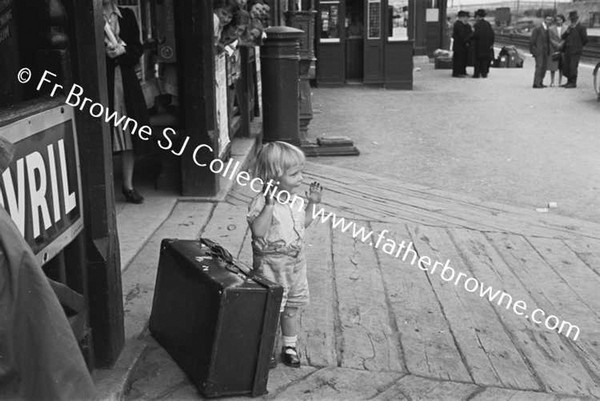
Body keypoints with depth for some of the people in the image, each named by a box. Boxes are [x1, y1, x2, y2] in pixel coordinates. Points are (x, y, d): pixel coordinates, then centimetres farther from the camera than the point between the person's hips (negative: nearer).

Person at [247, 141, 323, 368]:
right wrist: (270, 204, -39)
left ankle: (290, 346, 34)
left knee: (291, 307, 18)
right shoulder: (261, 201, -21)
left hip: (296, 263, 7)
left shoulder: (294, 200, 4)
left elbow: (303, 223, 17)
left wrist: (311, 203, 5)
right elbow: (258, 230, -32)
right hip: (271, 265, -7)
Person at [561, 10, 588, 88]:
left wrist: (579, 46, 4)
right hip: (567, 51, 7)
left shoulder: (581, 28, -4)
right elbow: (563, 37, 10)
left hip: (575, 52, -7)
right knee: (565, 67, 6)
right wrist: (567, 31, -5)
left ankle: (573, 83, -2)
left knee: (573, 67, -9)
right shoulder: (570, 28, 17)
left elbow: (585, 40, -5)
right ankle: (569, 81, 17)